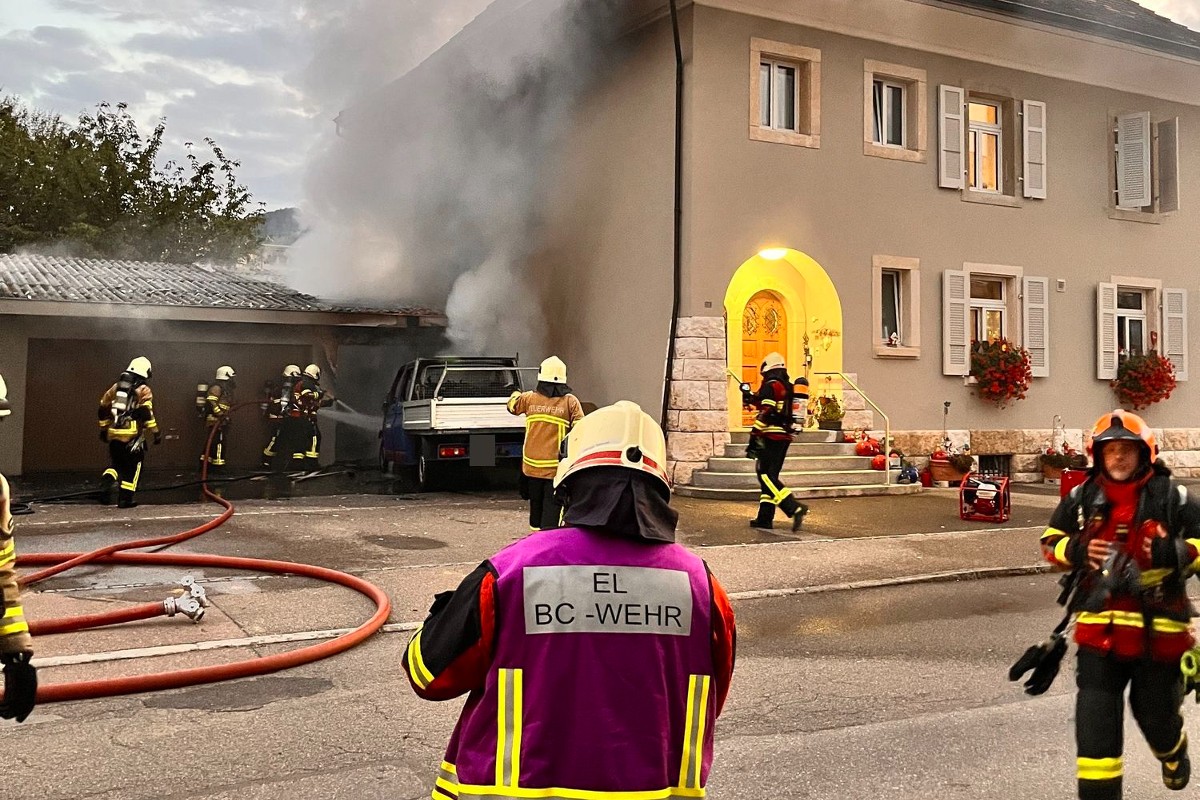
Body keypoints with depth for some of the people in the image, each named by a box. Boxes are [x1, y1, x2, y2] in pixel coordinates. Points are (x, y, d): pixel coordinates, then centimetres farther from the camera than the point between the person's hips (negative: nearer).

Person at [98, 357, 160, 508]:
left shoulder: (116, 387, 13)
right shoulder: (143, 390, -4)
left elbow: (103, 410, 16)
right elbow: (146, 412, -16)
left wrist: (104, 430, 27)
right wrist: (156, 432, -13)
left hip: (114, 436, 5)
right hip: (133, 437, -5)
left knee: (117, 464, 21)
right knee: (132, 467, 8)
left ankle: (107, 480, -8)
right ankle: (125, 499, 8)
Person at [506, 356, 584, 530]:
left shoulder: (529, 398, -2)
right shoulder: (570, 401, -10)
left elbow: (512, 405, 18)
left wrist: (516, 394, 39)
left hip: (532, 464, 3)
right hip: (556, 465, -3)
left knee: (536, 502, 19)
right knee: (552, 505, 0)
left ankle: (535, 528, 33)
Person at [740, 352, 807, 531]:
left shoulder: (770, 385, -9)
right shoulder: (788, 387, 16)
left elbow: (764, 414, -17)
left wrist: (754, 440, -17)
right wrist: (750, 396, 36)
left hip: (771, 437, -9)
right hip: (785, 437, 9)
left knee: (766, 476, -9)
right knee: (770, 476, 14)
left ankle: (795, 508, -21)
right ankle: (765, 518, 15)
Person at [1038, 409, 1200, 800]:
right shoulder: (1082, 497, 4)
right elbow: (1050, 541, 12)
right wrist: (1075, 551, -9)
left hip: (1159, 628, -1)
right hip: (1099, 630, 1)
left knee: (1155, 711, 17)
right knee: (1095, 721, -2)